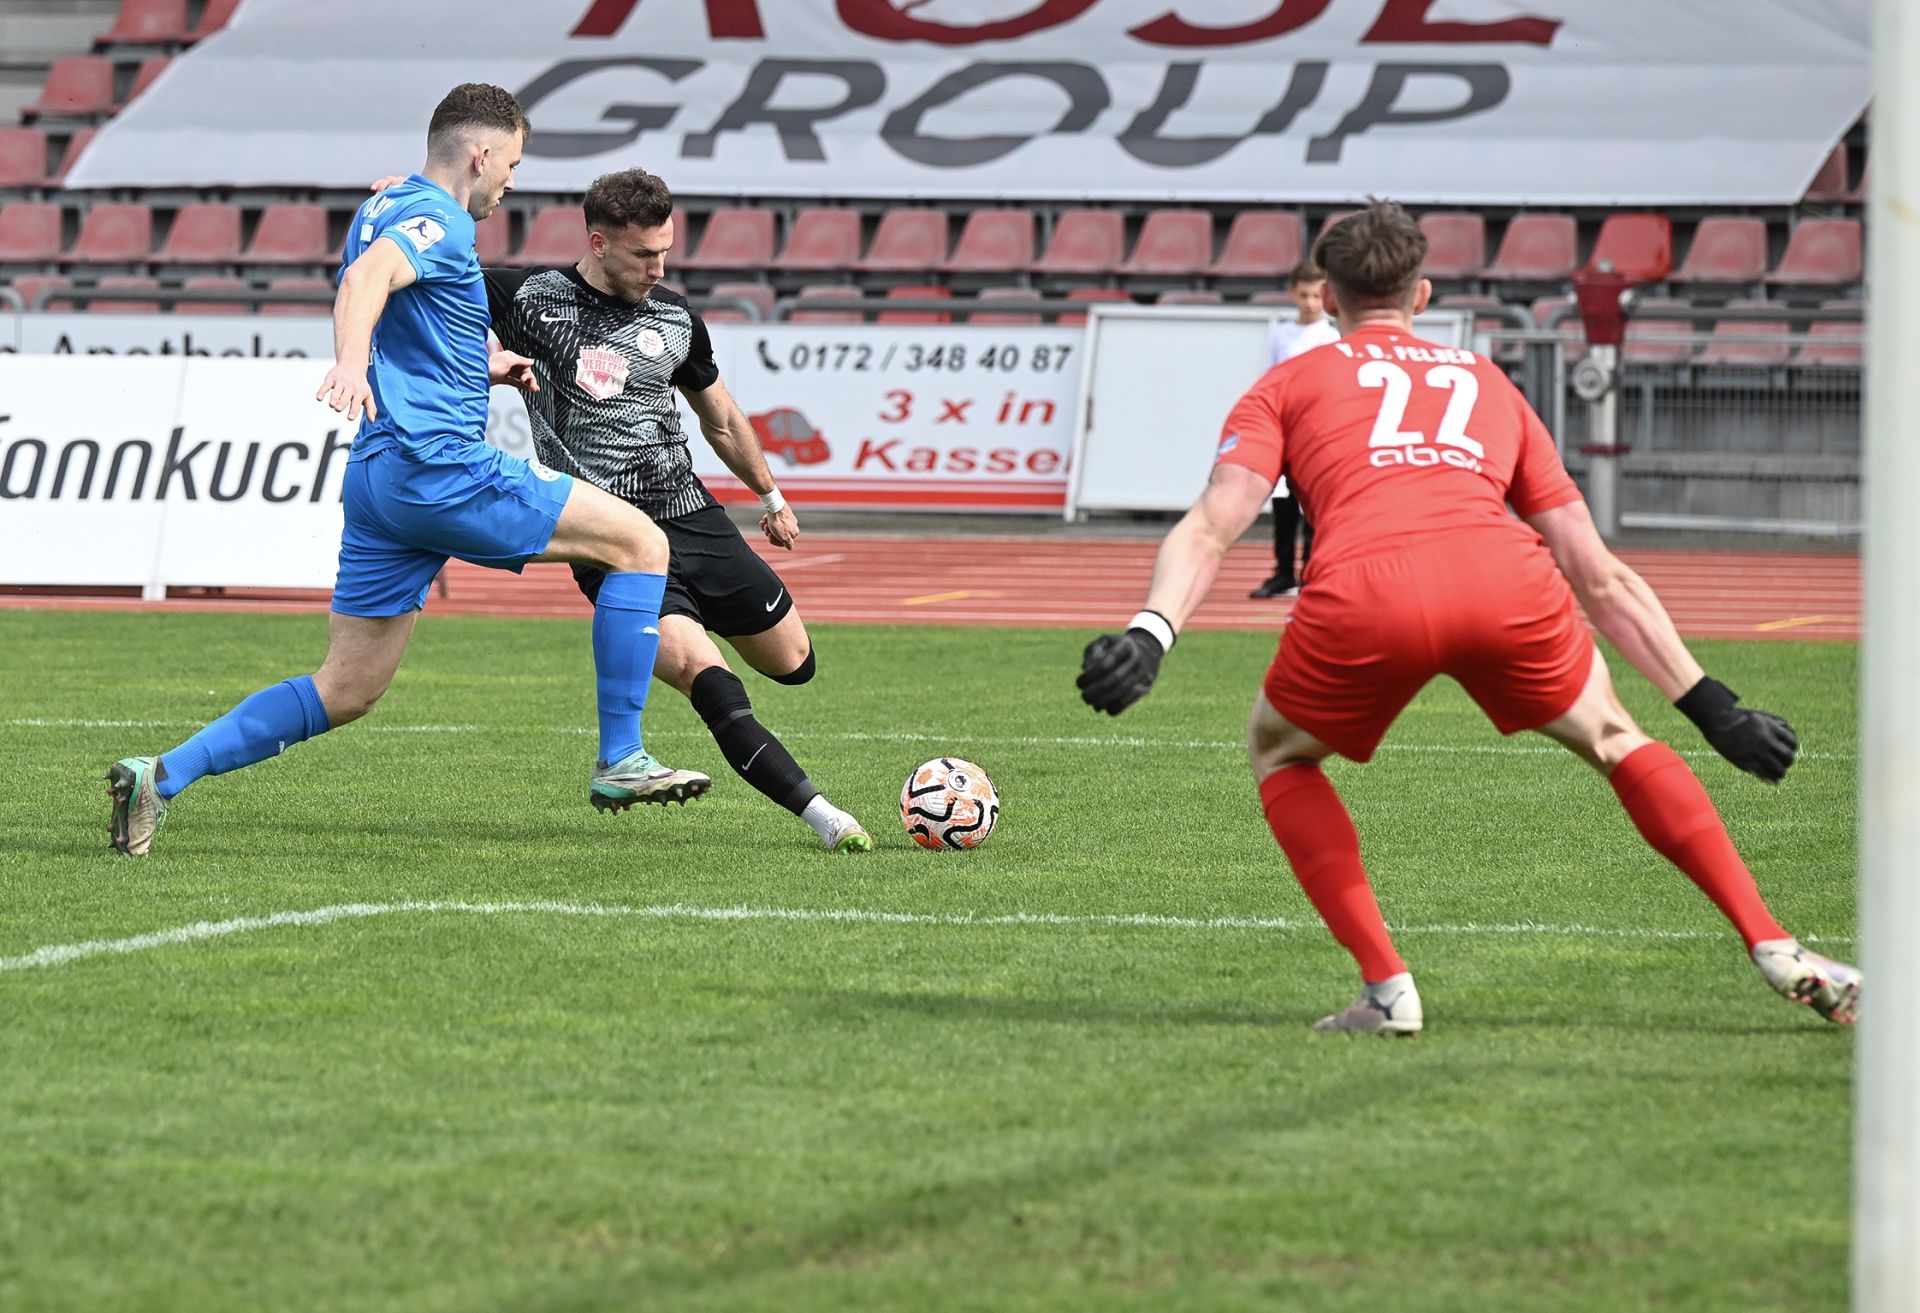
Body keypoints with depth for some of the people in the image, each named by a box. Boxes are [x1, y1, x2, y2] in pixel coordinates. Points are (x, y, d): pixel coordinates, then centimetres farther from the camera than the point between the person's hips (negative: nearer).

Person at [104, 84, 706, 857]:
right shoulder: (437, 219, -8)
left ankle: (162, 776, 2)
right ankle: (619, 762, -5)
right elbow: (367, 277, -30)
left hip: (379, 475, 10)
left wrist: (480, 369, 33)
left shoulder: (387, 207, 23)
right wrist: (353, 363, -47)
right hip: (437, 464, -10)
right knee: (641, 544, -4)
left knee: (346, 691, 10)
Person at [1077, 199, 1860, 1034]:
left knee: (1279, 755, 27)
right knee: (1614, 741, 28)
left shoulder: (1289, 385, 29)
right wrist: (1711, 706, 32)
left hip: (1364, 591, -2)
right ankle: (1773, 948, 17)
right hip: (1505, 577, 2)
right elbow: (1598, 576, 31)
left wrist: (1151, 633, -3)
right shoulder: (1489, 385, 36)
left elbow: (1211, 526, 10)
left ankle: (1386, 987, 13)